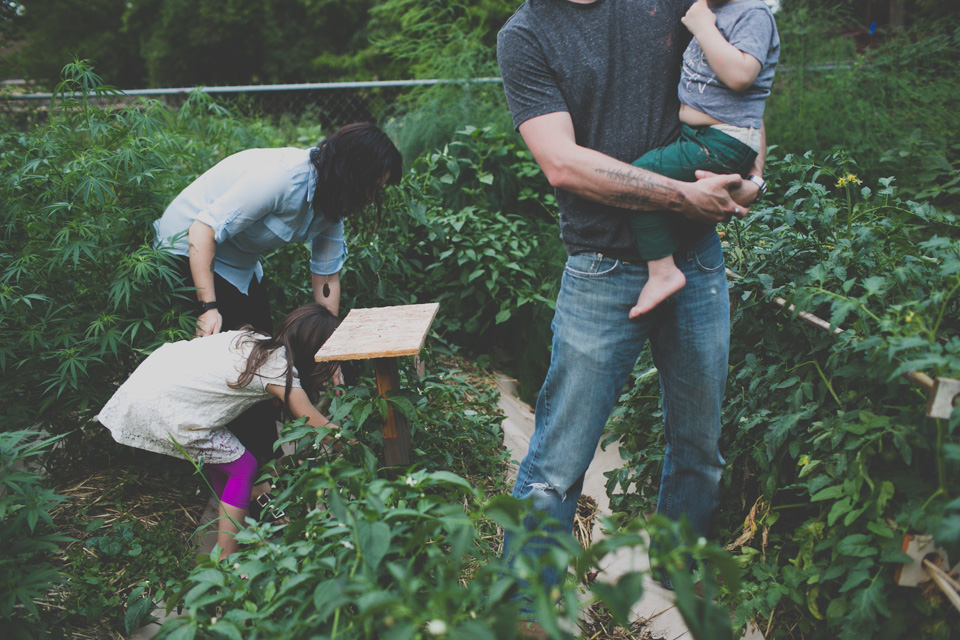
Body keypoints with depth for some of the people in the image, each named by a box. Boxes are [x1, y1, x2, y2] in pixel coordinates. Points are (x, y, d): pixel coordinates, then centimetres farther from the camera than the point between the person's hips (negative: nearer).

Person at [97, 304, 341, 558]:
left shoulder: (255, 341, 5)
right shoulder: (279, 371, -16)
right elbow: (322, 429, -11)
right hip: (160, 406, -8)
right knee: (244, 467, 1)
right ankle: (225, 562, 4)